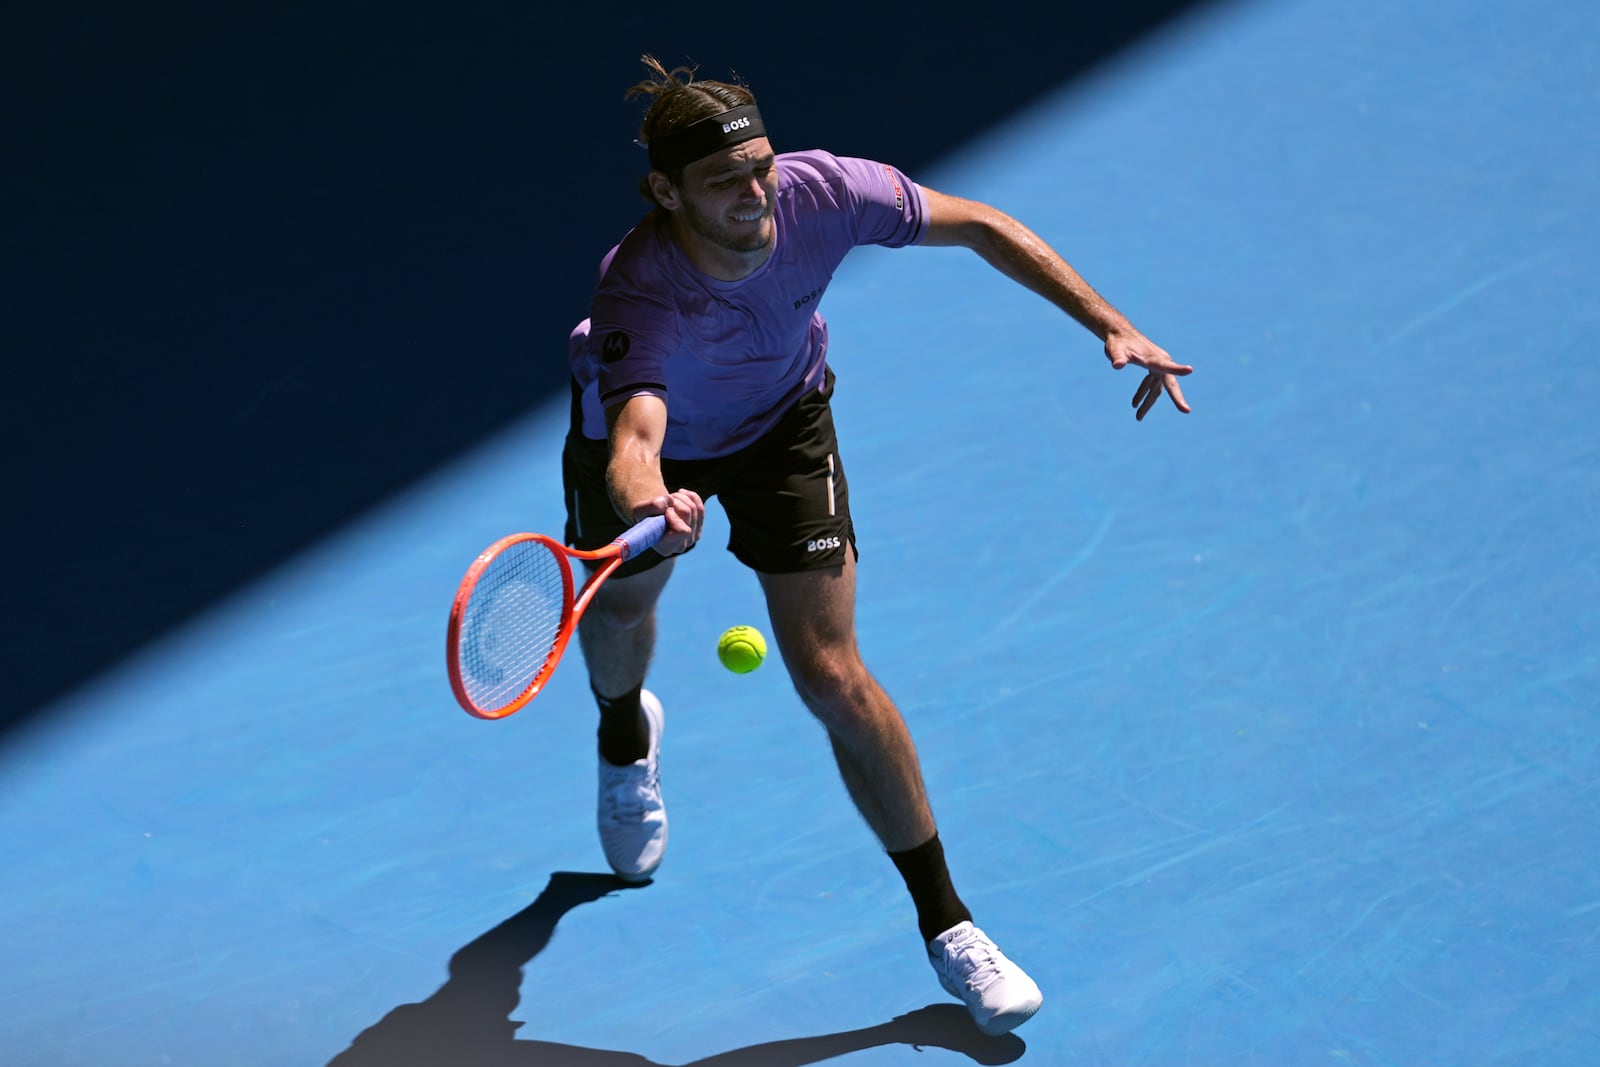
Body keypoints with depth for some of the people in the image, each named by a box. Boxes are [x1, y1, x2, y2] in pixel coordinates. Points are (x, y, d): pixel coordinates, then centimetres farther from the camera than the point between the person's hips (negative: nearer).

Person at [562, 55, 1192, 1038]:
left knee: (833, 677, -10)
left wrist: (1110, 324, -26)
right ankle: (628, 735, 67)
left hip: (780, 421, 0)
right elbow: (633, 441, -60)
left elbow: (980, 225, -20)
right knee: (619, 609, 27)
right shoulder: (637, 296, -44)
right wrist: (648, 503, -84)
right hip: (651, 436, 0)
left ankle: (945, 922, 3)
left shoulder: (819, 191, -35)